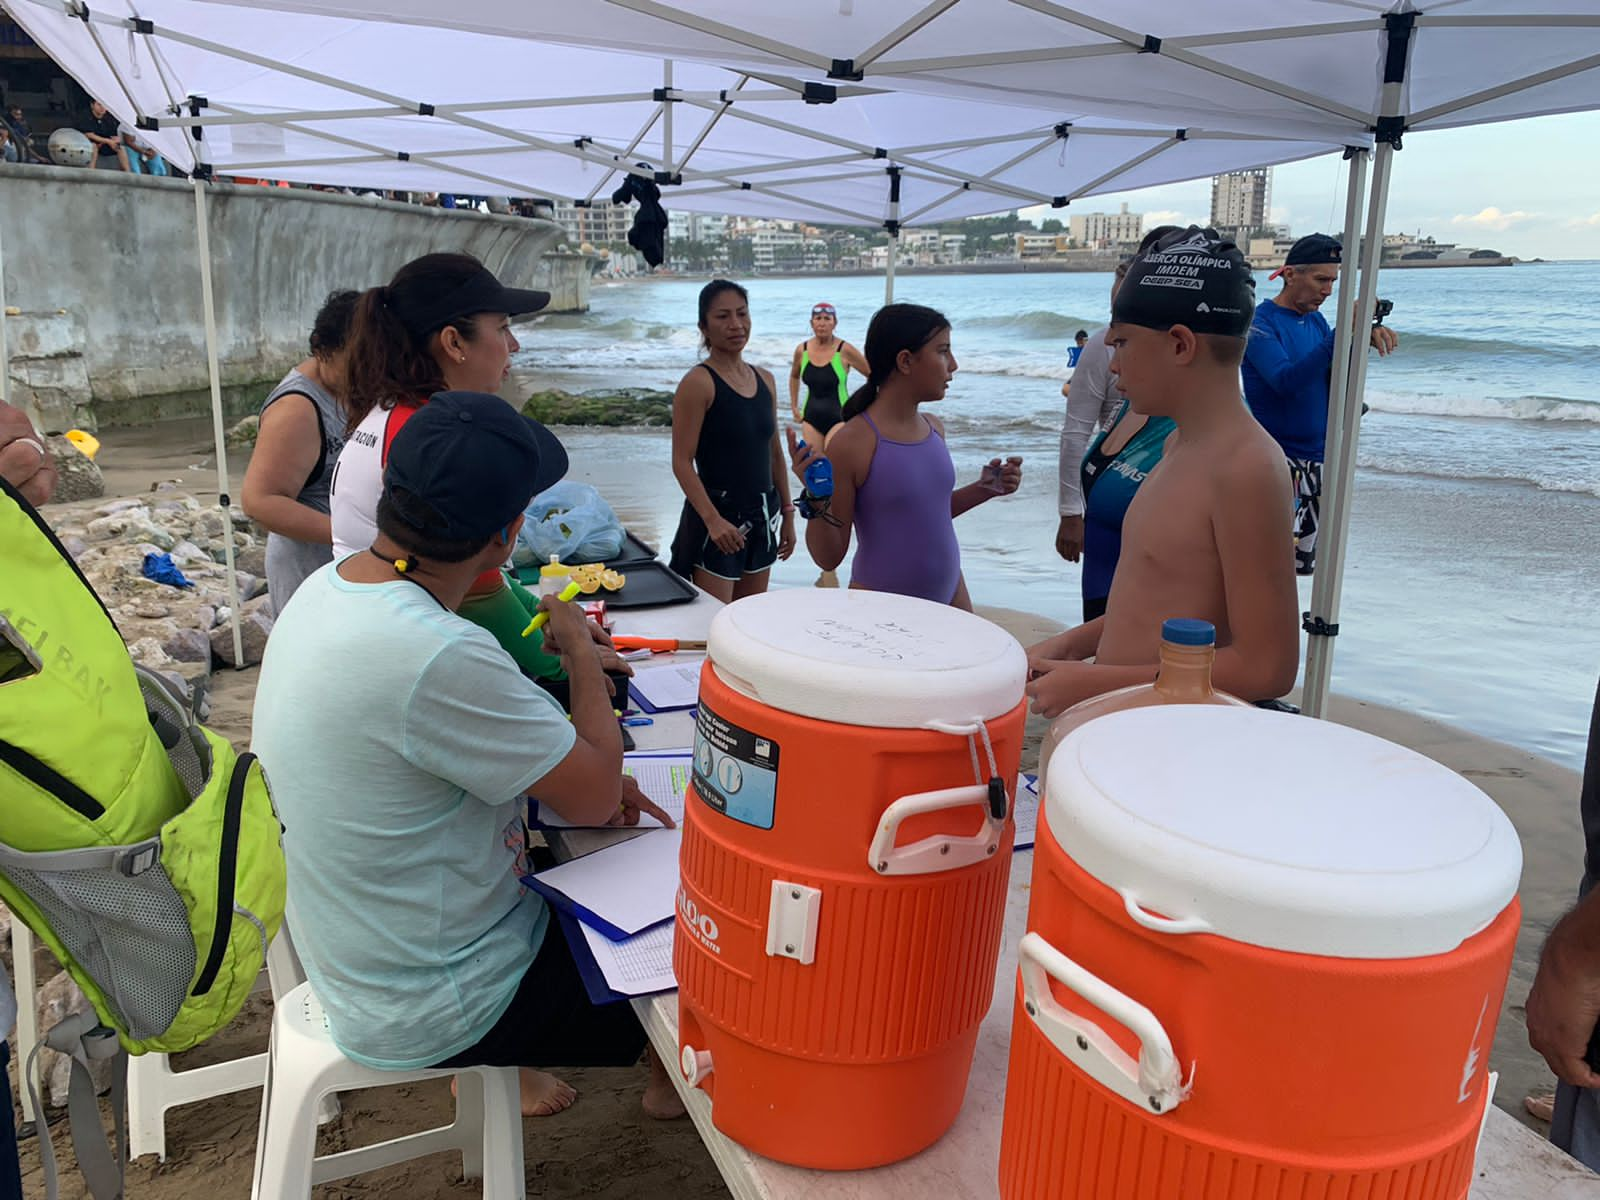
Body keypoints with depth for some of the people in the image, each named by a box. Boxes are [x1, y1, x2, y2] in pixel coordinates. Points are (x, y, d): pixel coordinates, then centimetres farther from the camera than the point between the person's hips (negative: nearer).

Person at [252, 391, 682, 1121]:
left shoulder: (326, 588, -5)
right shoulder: (437, 657, -35)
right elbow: (598, 794, -22)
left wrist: (584, 784, -1)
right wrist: (581, 651, -8)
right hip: (433, 1013, -8)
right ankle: (671, 1078, 39)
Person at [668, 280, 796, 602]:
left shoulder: (765, 379, 10)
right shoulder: (698, 383, -11)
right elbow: (682, 462, -15)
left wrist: (787, 513, 17)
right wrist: (712, 520, -25)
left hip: (761, 515, 7)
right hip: (717, 515, -7)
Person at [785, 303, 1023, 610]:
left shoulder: (934, 428, 3)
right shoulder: (852, 442, -17)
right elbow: (829, 558, -12)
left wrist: (985, 489, 7)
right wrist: (815, 500, -28)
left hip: (949, 593, 6)